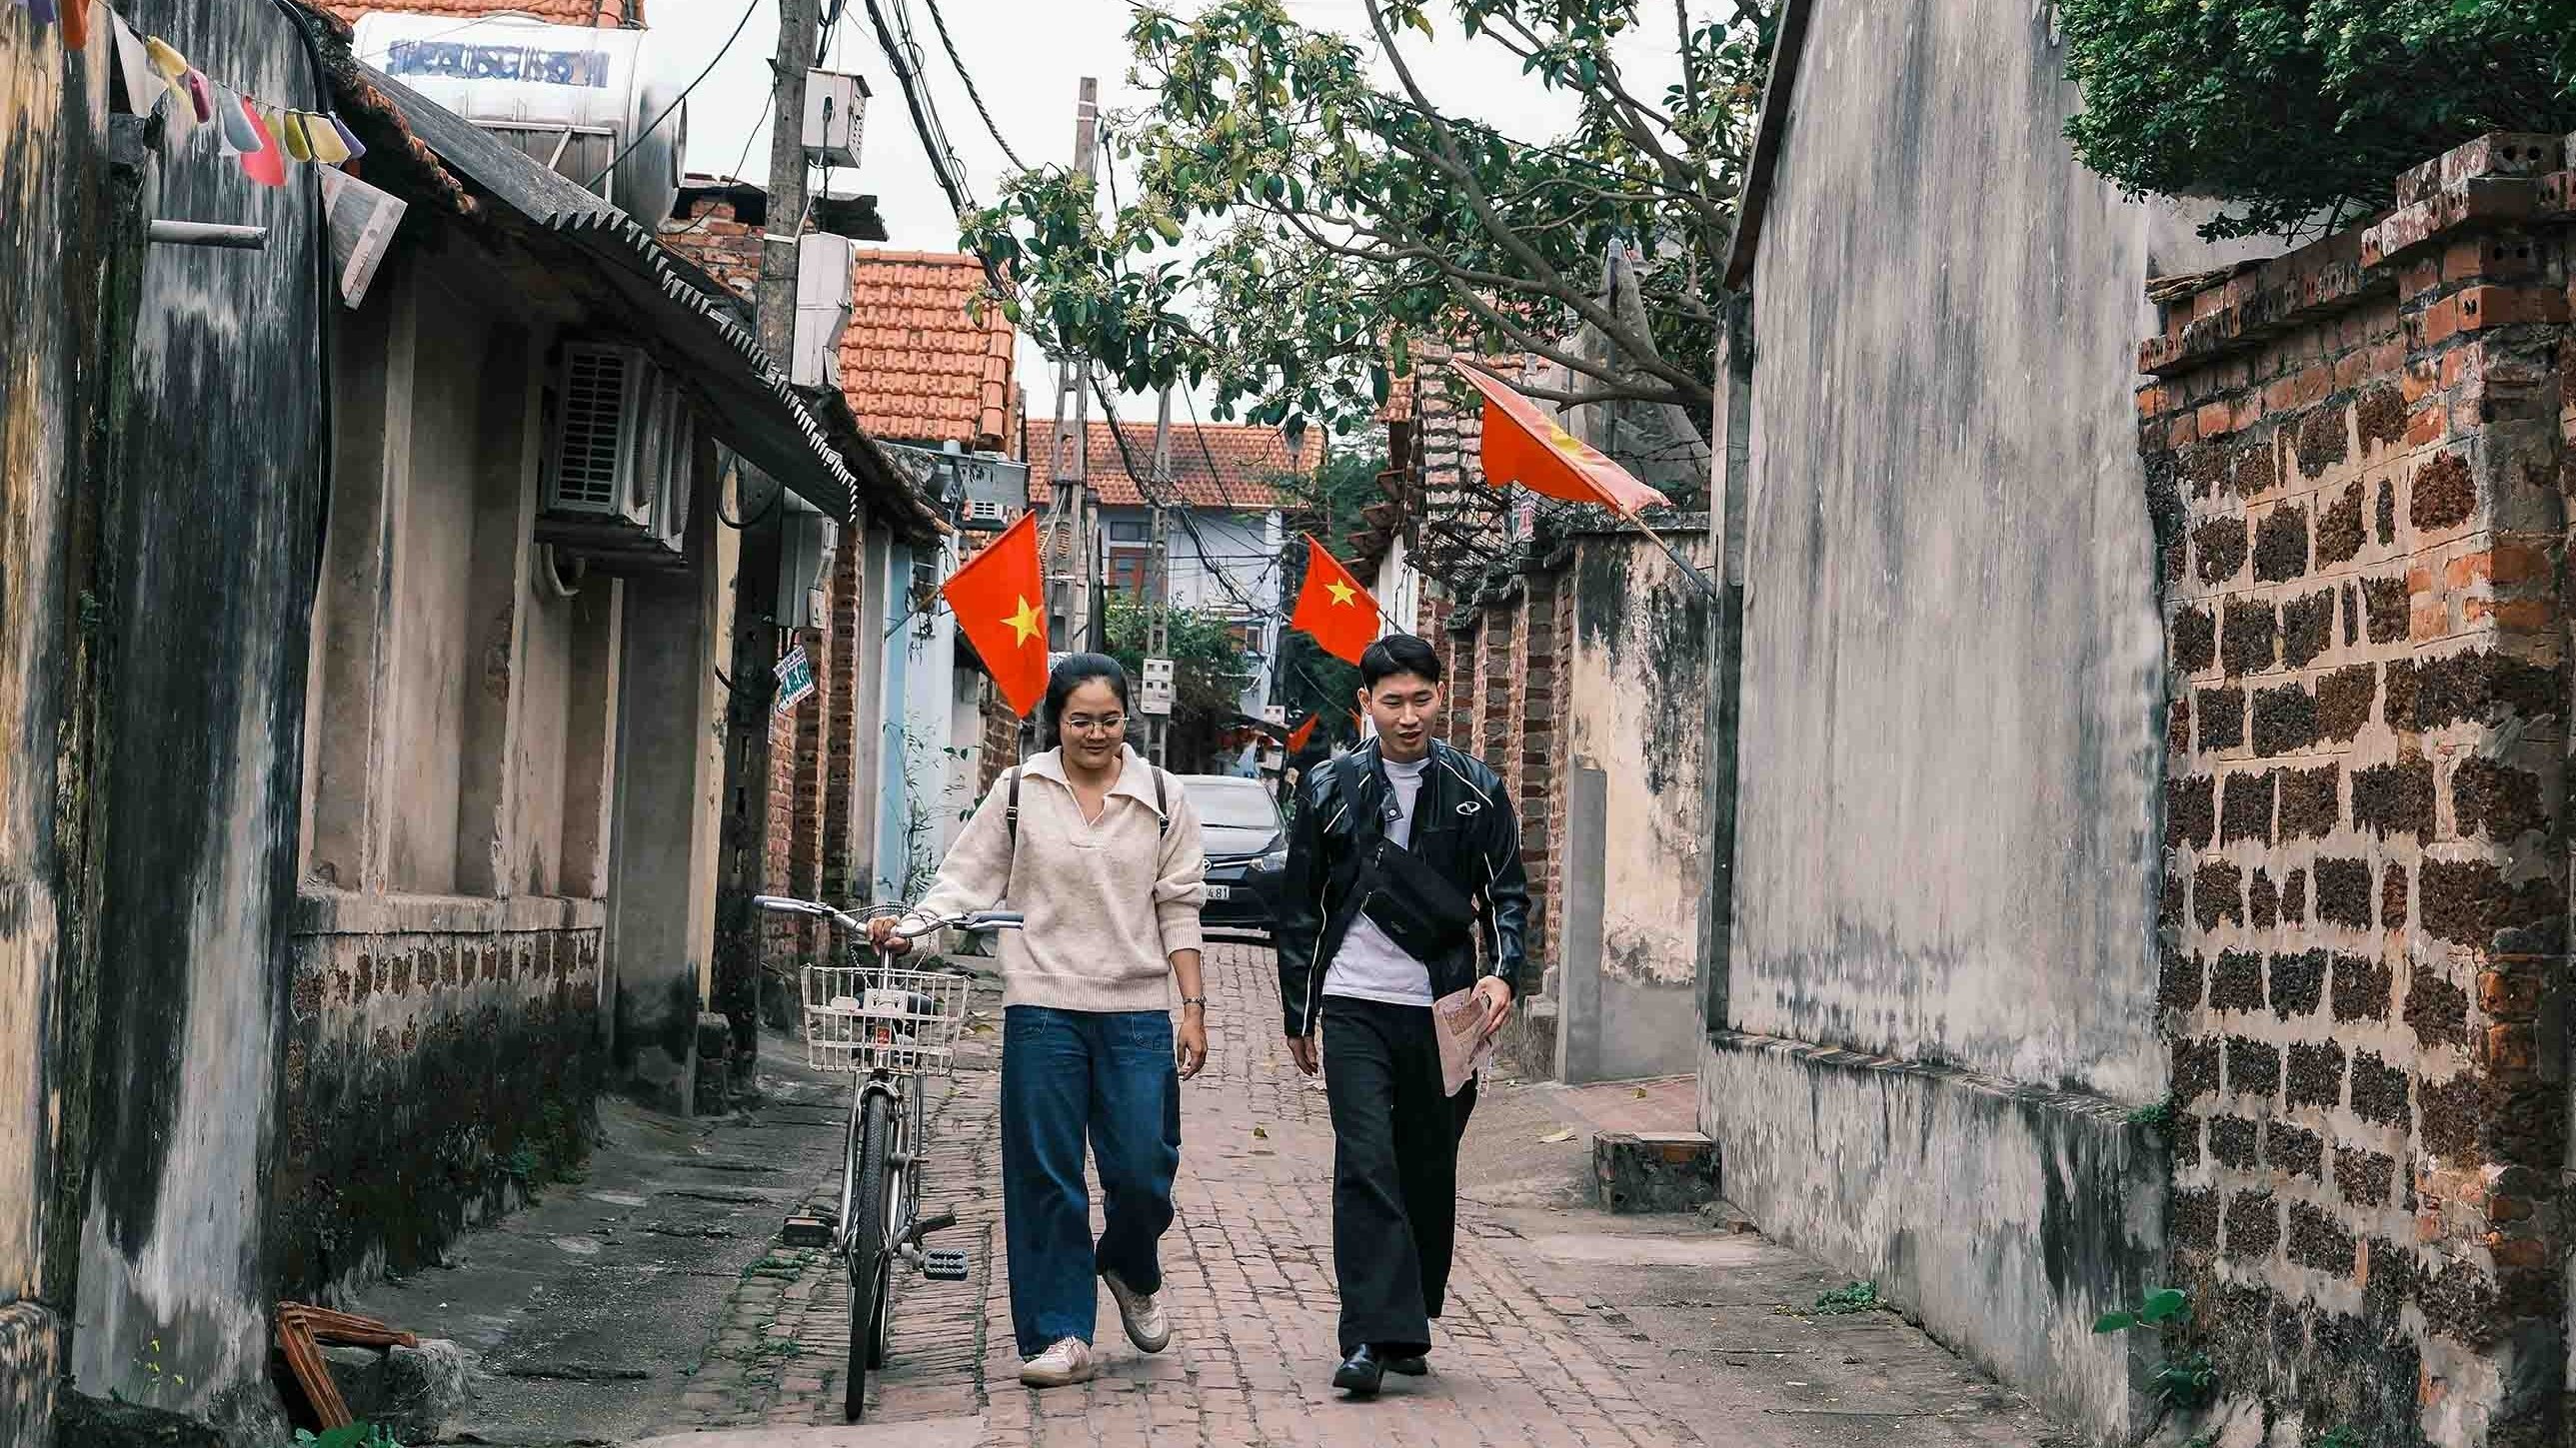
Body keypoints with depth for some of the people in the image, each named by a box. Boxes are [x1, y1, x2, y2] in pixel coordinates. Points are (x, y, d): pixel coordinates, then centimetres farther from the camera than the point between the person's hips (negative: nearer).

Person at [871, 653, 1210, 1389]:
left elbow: (1177, 910, 8)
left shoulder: (1162, 799, 7)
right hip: (1043, 1005, 0)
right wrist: (908, 928, -12)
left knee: (1142, 1170, -2)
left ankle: (1129, 1271, 31)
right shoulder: (1018, 793, 4)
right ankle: (1059, 1334, 8)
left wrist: (1193, 1007, 4)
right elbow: (967, 881, 5)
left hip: (1135, 1010, 1)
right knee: (1045, 1176, 0)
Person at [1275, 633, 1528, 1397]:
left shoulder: (1476, 790, 5)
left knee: (1429, 1174, 8)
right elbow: (1300, 908, 9)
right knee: (1364, 1166, -12)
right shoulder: (1329, 788, 4)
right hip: (1356, 1008, -1)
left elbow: (1507, 892, 9)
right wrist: (1298, 1015, 9)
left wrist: (1502, 972, -9)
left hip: (1442, 1010, 1)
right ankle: (1371, 1337, -14)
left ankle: (1410, 1327, 22)